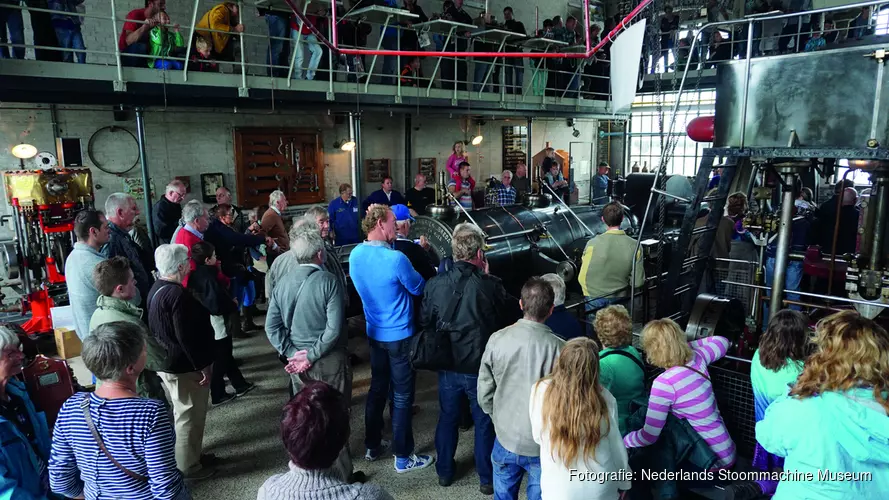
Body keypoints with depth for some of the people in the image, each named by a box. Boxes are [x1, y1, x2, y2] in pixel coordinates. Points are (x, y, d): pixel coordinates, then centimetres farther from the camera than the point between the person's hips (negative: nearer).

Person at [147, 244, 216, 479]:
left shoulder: (157, 289, 6)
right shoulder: (177, 295, -26)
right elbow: (186, 336, -28)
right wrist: (202, 365, -19)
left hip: (166, 362, 11)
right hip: (184, 365, -10)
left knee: (181, 411, 24)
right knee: (189, 415, 4)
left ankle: (185, 456, 39)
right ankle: (187, 466, 17)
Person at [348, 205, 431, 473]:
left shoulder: (355, 255, -3)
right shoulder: (395, 259, -25)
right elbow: (419, 288, -10)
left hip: (374, 333, 7)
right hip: (399, 335, -7)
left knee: (377, 388, 21)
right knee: (402, 396, 5)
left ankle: (372, 446, 33)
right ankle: (403, 457, 17)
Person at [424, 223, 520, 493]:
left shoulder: (435, 284, -10)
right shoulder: (490, 285, -20)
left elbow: (425, 322, 1)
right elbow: (512, 316, -5)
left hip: (448, 365, 3)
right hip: (481, 367, -3)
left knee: (448, 417, 22)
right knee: (484, 422, 15)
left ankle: (444, 471, 38)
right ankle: (487, 478, 30)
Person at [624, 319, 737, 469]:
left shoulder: (664, 382, -23)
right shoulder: (697, 358, -4)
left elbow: (649, 437, -18)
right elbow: (722, 342, 20)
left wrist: (621, 441, -1)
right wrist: (687, 345, 17)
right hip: (726, 450, 7)